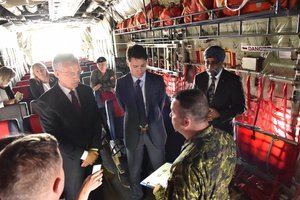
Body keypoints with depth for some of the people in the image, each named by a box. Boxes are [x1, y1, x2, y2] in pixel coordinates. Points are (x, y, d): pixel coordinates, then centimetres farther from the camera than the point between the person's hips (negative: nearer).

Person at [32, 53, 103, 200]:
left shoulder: (86, 91, -3)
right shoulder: (46, 102, -18)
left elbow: (96, 121, 1)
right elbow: (55, 139, -17)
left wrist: (94, 149, -8)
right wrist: (83, 154, -15)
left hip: (94, 154, 4)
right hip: (72, 161, -4)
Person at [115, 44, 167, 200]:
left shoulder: (157, 81, -8)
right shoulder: (121, 83, -8)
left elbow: (160, 105, 3)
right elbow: (125, 108, 2)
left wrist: (149, 124, 3)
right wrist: (137, 124, 2)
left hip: (154, 131, 0)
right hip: (133, 132, 1)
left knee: (159, 167, 17)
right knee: (134, 169, 18)